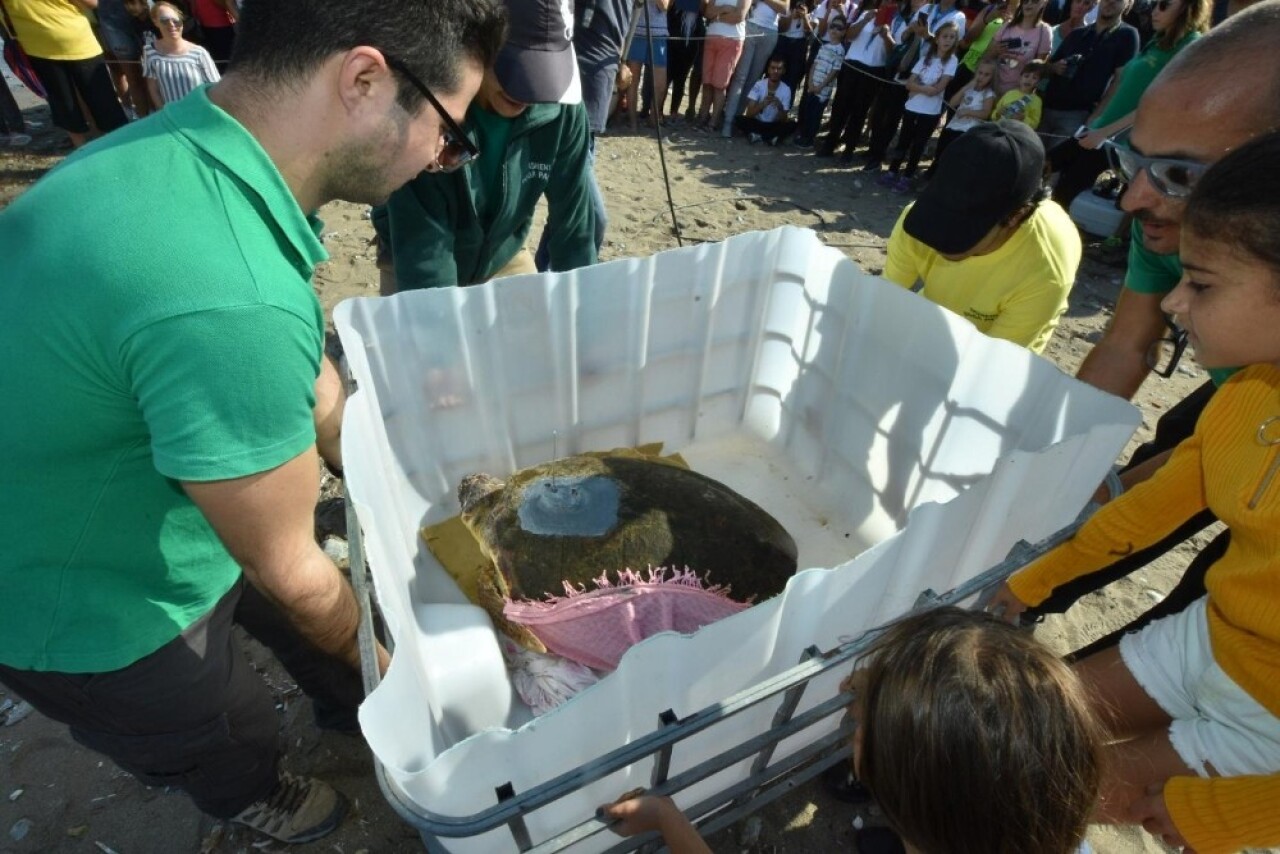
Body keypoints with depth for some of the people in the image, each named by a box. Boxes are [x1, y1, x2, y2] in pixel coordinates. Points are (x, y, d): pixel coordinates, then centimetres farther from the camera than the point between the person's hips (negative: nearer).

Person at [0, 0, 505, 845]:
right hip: (93, 609, -6)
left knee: (333, 620, 27)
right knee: (232, 741, 24)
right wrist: (388, 666, -6)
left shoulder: (186, 142, -11)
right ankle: (250, 800, 59)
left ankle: (349, 712, 58)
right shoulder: (225, 303, -42)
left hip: (149, 517, 7)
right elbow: (288, 571, -26)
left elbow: (303, 384, -1)